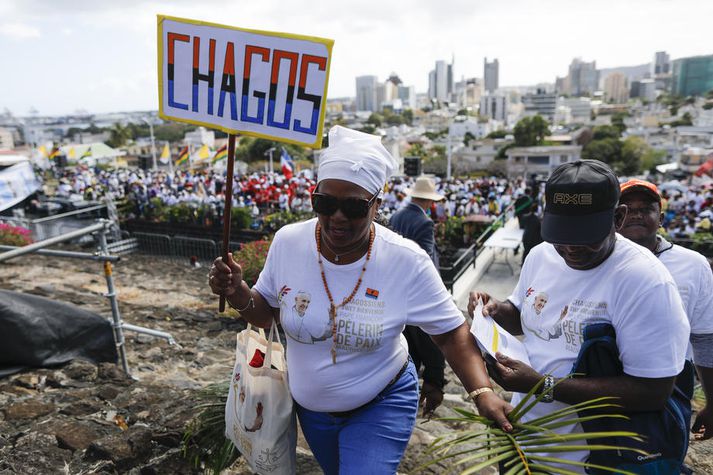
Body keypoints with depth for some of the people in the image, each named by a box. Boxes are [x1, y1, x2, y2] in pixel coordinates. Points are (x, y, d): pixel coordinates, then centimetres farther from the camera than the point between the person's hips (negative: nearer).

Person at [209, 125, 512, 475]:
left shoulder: (407, 261, -24)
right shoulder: (287, 242, -17)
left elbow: (451, 332, -15)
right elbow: (266, 314, -3)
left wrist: (482, 392, -27)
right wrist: (238, 294, -23)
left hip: (382, 405, -3)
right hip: (310, 405, 4)